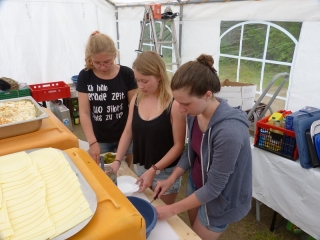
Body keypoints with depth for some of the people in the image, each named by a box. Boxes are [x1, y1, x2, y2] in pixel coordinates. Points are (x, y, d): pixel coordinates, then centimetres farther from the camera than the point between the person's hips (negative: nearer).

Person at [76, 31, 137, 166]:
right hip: (99, 140, 1)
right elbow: (84, 112, -8)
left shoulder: (126, 74, -8)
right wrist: (92, 142, -17)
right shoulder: (85, 76, -6)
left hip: (124, 138, 0)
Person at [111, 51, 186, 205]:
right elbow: (128, 132, 4)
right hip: (139, 168, 5)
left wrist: (153, 170, -21)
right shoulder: (136, 99, -3)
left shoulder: (174, 105, -20)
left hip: (165, 172, -5)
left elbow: (179, 145, -17)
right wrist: (117, 160, -5)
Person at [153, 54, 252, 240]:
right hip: (196, 185, 6)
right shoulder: (195, 113, -14)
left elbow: (214, 187, -27)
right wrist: (171, 179, -5)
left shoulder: (229, 131, -36)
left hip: (219, 200, -6)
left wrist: (172, 209, -19)